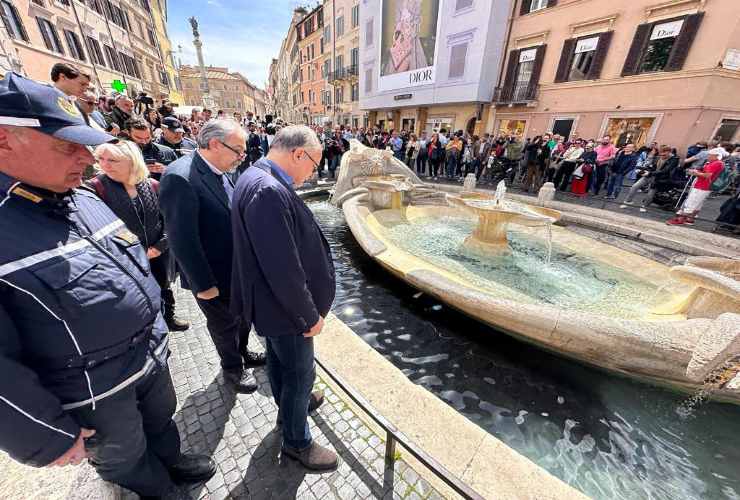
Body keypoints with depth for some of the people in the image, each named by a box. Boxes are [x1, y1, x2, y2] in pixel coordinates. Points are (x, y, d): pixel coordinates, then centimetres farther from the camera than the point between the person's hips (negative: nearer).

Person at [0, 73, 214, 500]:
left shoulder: (85, 200, -2)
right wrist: (50, 441, -12)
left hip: (152, 356, 6)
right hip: (91, 392, -6)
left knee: (162, 418, 30)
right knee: (124, 458, 24)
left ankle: (172, 461, 58)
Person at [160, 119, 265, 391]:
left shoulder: (220, 172, 0)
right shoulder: (180, 177, -24)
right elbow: (181, 238, -23)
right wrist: (203, 284, -18)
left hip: (238, 267, 7)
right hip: (213, 276, -7)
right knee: (224, 324, 17)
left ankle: (242, 351, 51)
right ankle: (232, 367, 43)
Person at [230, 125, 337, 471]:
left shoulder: (257, 179, 3)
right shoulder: (269, 191, -30)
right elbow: (283, 268, -30)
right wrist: (310, 315, -16)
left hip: (272, 300, 10)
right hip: (284, 306, -10)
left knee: (279, 361, 29)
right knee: (301, 373, 13)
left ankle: (291, 406, 56)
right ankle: (296, 441, 40)